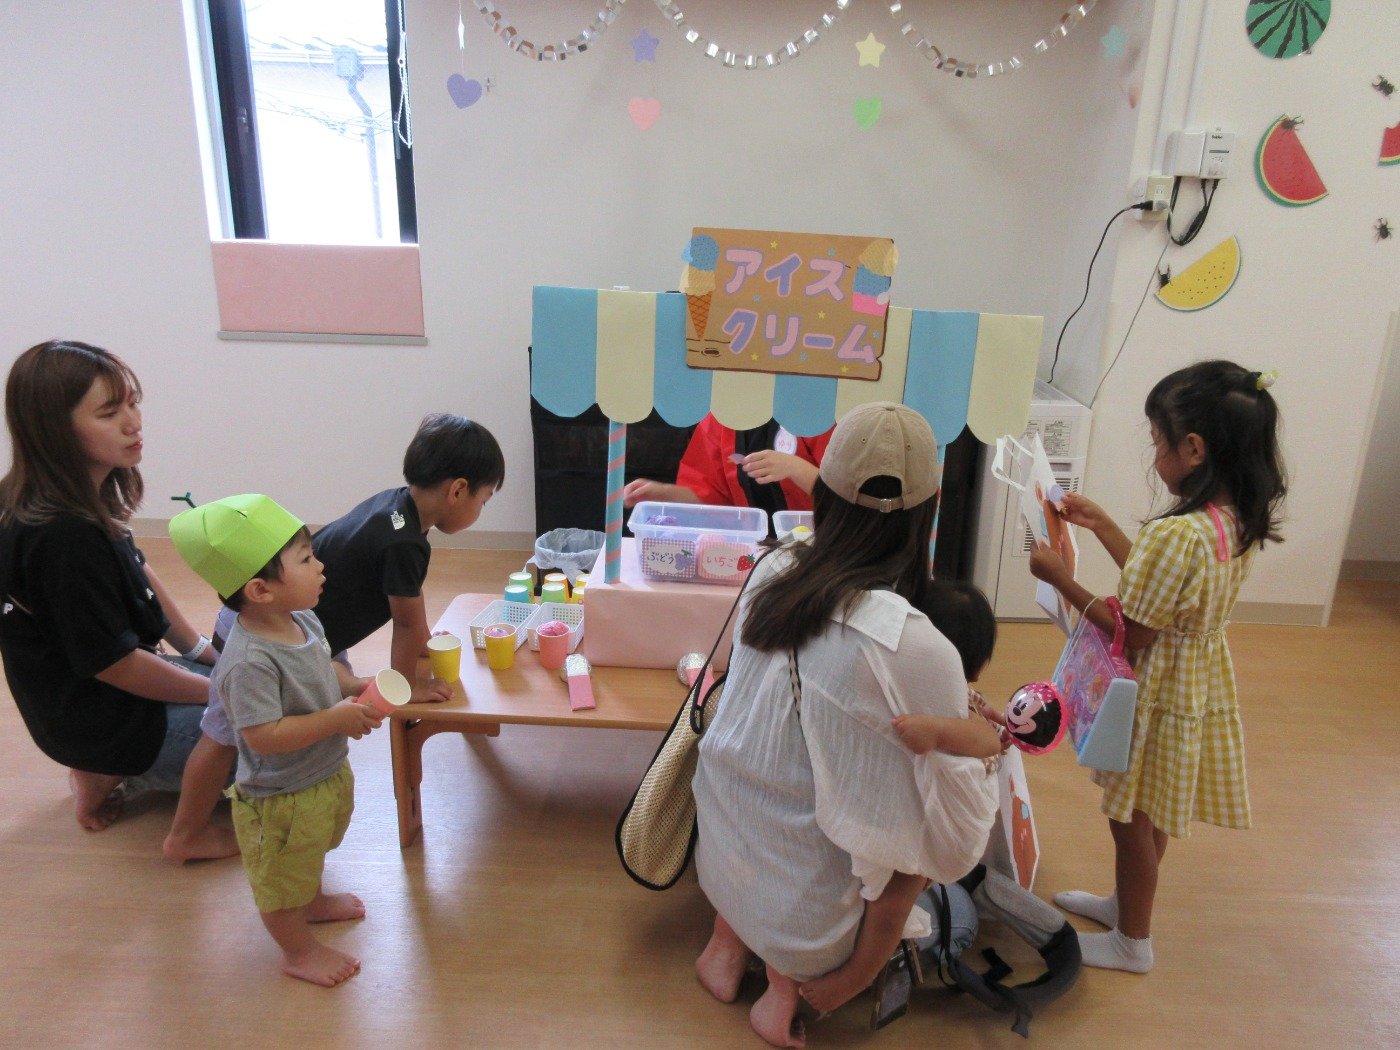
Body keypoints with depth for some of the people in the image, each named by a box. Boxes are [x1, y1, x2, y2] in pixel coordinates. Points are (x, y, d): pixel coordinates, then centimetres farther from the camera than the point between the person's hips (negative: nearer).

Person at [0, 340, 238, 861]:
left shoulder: (87, 496, -5)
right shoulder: (63, 536, -32)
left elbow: (137, 573, 10)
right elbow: (114, 663, -25)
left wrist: (200, 649, 8)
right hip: (97, 719, -9)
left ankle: (103, 775, 18)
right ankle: (189, 835, 5)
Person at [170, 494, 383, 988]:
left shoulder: (303, 621, -8)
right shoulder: (249, 661, -36)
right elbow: (264, 736, -36)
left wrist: (355, 685, -7)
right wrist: (337, 719, -33)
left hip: (328, 773, 9)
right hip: (281, 797, -9)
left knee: (311, 854, 35)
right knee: (282, 881, 19)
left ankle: (314, 900, 62)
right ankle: (299, 950, 41)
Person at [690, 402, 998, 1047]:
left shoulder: (772, 572, -11)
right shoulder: (916, 649, -29)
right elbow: (955, 813, -16)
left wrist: (955, 706, 10)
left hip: (721, 853, 5)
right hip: (804, 897, -5)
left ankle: (729, 941, 25)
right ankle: (790, 985, 15)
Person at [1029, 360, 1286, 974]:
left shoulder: (1176, 535, -33)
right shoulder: (1239, 522, -4)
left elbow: (1133, 634, -24)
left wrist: (1060, 578, -18)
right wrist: (1101, 526, 7)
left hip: (1156, 697, -8)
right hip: (1200, 686, 9)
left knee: (1132, 818, 13)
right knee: (1150, 815, 26)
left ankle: (1132, 942, 33)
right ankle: (1125, 902, 47)